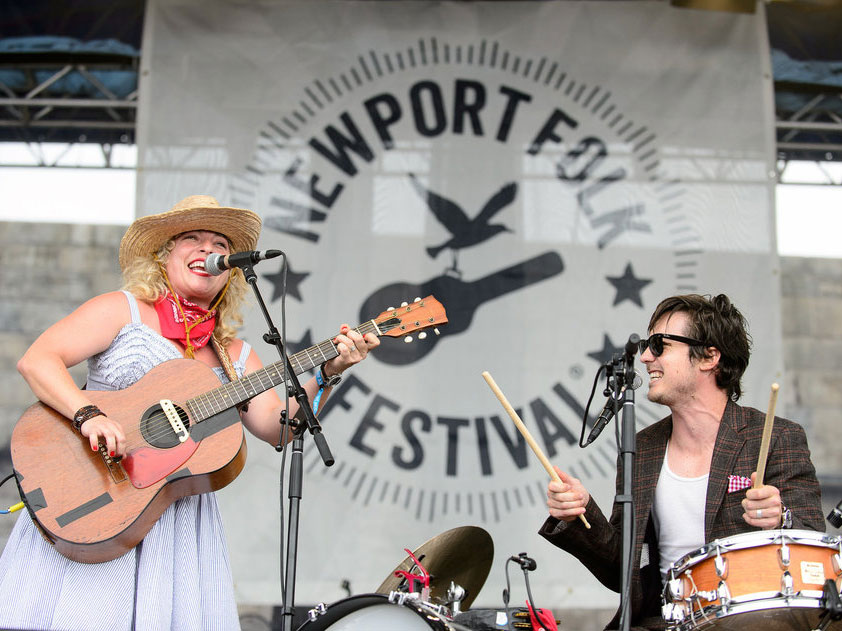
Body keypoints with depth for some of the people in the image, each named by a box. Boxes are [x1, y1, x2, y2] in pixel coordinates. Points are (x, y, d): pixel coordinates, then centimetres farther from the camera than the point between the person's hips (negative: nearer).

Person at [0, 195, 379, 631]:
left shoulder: (234, 355, 14)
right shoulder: (123, 310, 3)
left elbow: (277, 427, 4)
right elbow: (36, 360, -8)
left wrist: (327, 374, -9)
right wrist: (88, 415, -23)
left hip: (180, 517, 4)